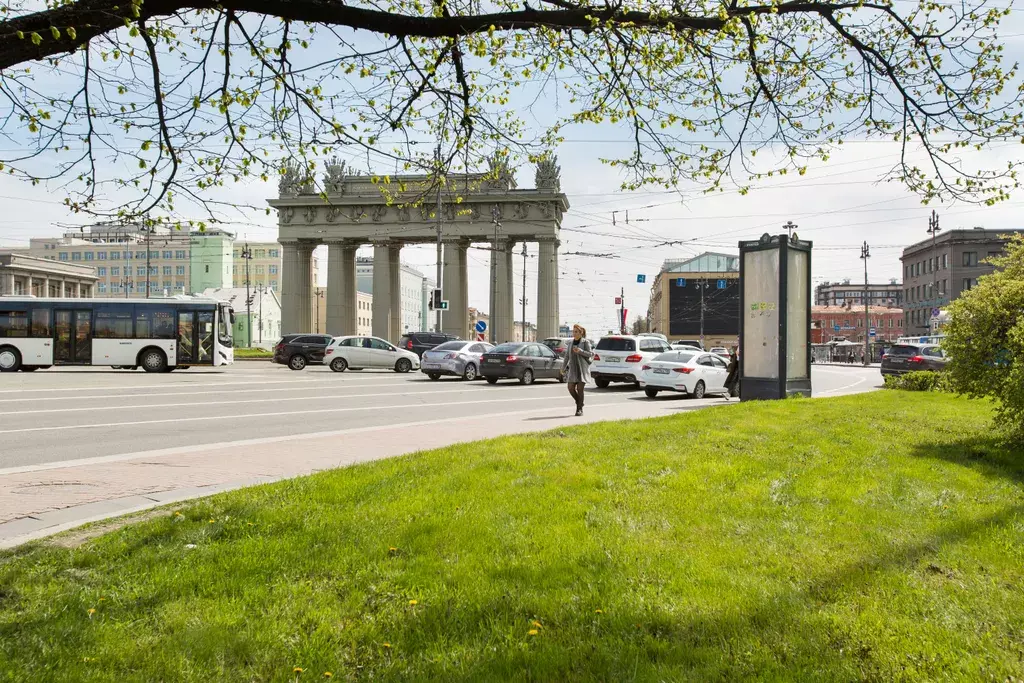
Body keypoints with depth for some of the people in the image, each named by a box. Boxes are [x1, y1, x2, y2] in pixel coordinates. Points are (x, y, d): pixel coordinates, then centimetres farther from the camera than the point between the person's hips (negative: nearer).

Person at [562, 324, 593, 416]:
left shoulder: (585, 342, -3)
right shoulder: (572, 342, 12)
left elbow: (590, 354, -9)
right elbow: (567, 356, 14)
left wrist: (580, 351, -22)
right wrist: (563, 368, 12)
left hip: (582, 369, -5)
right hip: (573, 369, 5)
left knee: (580, 389, -8)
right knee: (571, 388, -2)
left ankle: (580, 409, 2)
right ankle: (579, 403, 22)